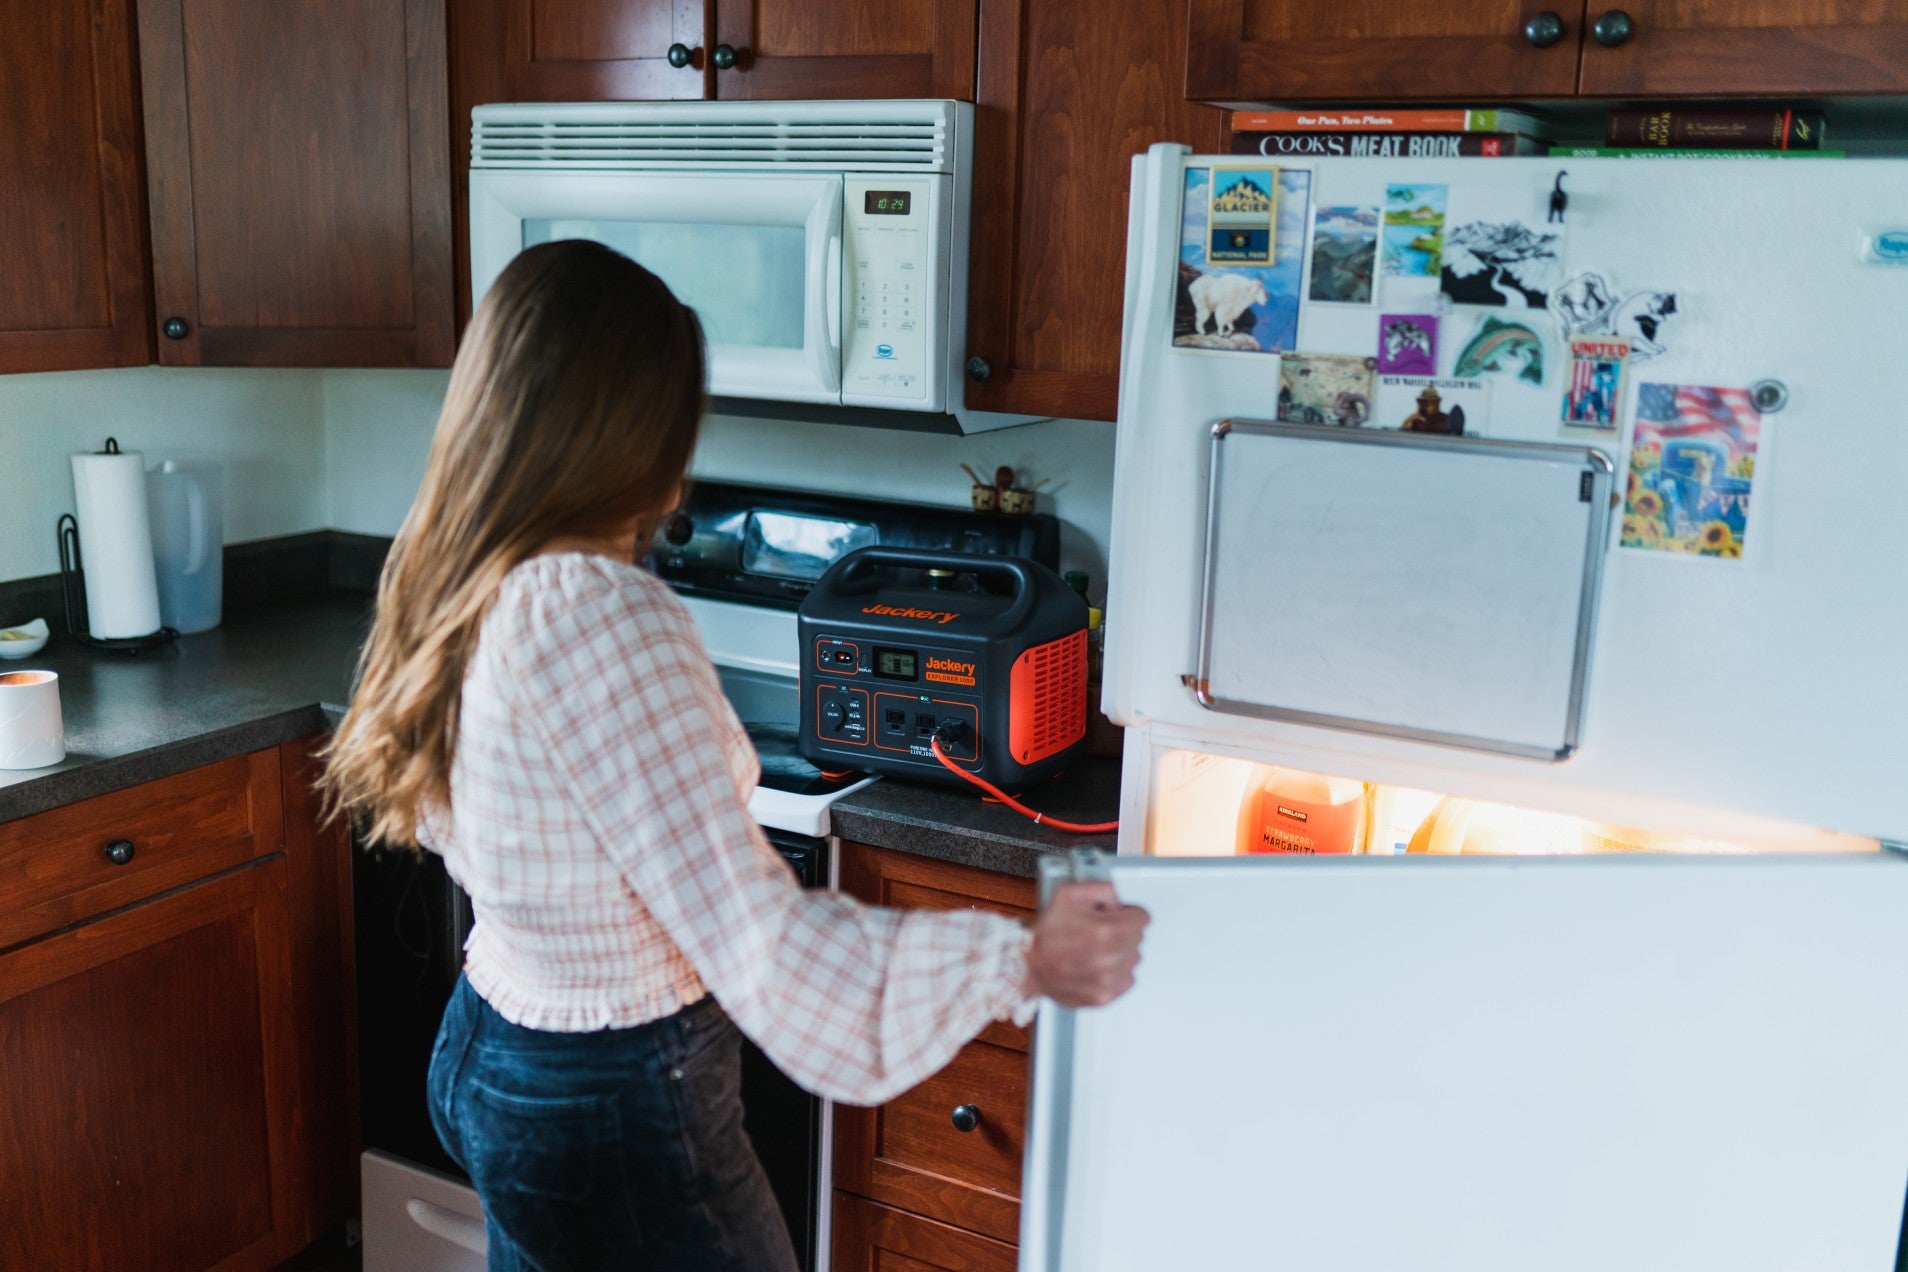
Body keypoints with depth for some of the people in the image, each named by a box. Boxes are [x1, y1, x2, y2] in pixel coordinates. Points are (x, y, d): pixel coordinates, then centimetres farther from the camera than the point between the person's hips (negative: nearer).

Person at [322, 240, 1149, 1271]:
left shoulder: (458, 583, -2)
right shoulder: (598, 615, -29)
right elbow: (757, 943, -31)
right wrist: (1025, 963, -27)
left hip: (485, 1057, 9)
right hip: (614, 1109, -8)